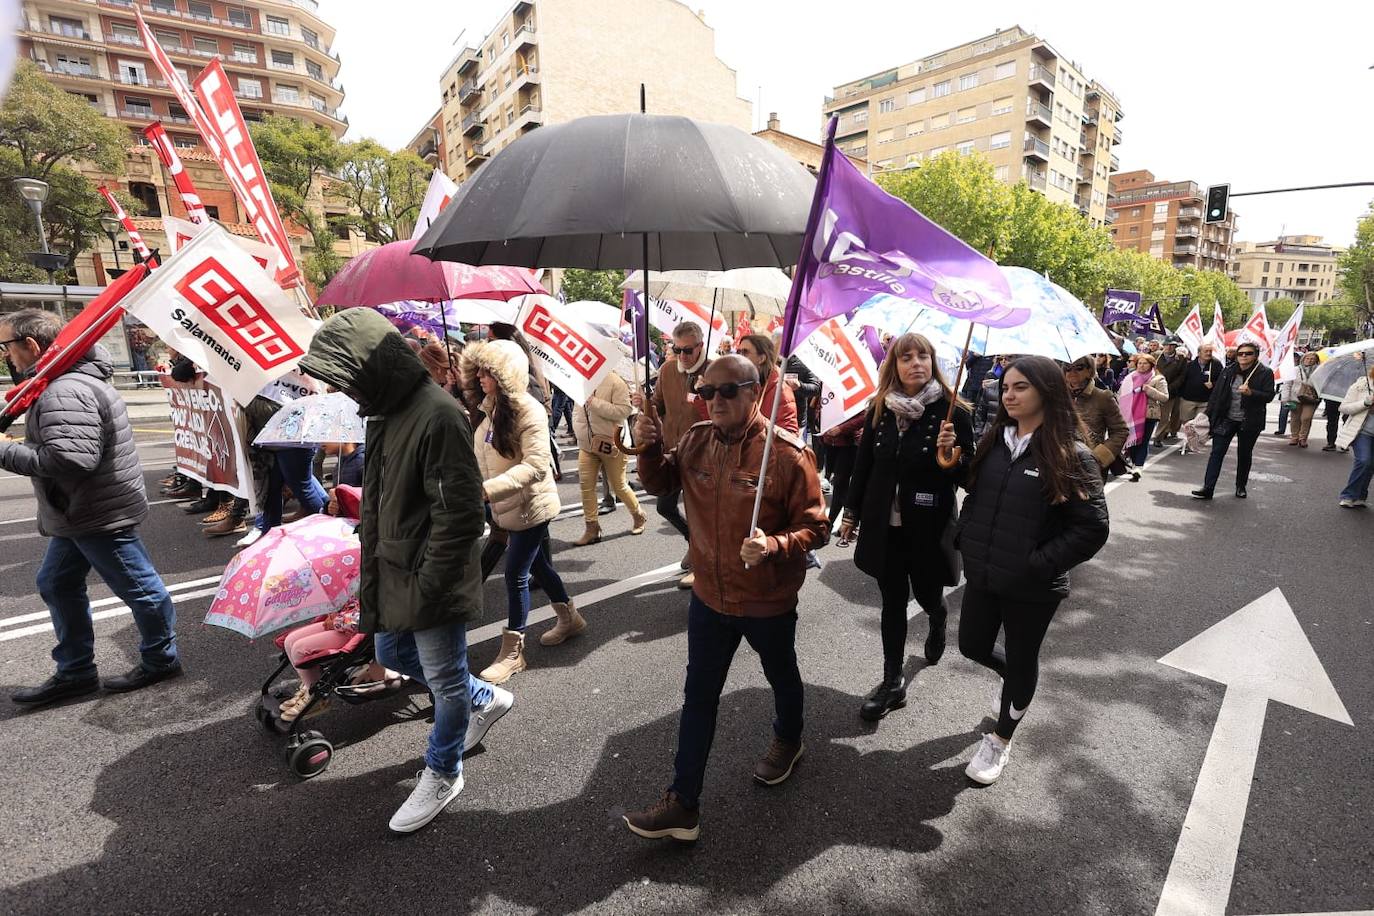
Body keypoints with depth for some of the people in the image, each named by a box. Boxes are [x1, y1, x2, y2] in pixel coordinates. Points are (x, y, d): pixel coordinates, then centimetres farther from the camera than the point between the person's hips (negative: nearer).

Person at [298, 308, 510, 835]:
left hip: (430, 584, -10)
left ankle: (443, 774, 36)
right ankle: (486, 699, 44)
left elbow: (460, 515, -25)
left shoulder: (438, 415, -25)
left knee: (445, 681, 11)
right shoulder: (385, 411, 5)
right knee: (393, 655, 26)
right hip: (391, 574, 10)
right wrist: (374, 566, 14)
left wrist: (428, 587, -19)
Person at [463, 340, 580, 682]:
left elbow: (536, 465, -29)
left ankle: (512, 653, 13)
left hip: (531, 506, -8)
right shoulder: (493, 408, 7)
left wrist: (488, 488, -36)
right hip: (510, 506, 9)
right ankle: (569, 618, 39)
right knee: (538, 563, 19)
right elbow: (486, 455, 14)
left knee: (516, 574, -2)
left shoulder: (529, 410, -20)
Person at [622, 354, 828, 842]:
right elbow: (661, 483, 8)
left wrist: (773, 546, -36)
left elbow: (814, 529, -17)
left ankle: (787, 740, 57)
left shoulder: (788, 454, -22)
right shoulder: (696, 441, -7)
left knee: (782, 678, 25)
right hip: (709, 597, 4)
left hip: (769, 603, -3)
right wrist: (650, 446, -12)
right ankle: (683, 804, 28)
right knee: (698, 697, 13)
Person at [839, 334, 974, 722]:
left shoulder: (953, 413, -9)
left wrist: (952, 454, -26)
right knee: (892, 603, 11)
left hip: (929, 526, -2)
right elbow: (863, 464, 7)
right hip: (885, 525, 2)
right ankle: (892, 683, 25)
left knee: (926, 595, 15)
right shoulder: (880, 410, 0)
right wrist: (851, 512, 10)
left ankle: (938, 620, 54)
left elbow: (968, 474, -5)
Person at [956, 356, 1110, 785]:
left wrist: (1038, 564, -18)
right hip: (982, 574, 5)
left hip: (1032, 587, -5)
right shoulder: (994, 441, 0)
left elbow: (1093, 528, -15)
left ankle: (1000, 739, 39)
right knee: (972, 646, 18)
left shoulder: (1071, 455, -15)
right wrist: (967, 540, 2)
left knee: (1021, 660, 15)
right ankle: (1016, 680, 53)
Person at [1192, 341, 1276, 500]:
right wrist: (1209, 414, 1)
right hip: (1226, 419, 1)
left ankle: (1241, 487, 29)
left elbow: (1269, 396, -9)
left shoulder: (1265, 373, -4)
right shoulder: (1229, 371, 2)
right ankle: (1207, 488, -11)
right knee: (1217, 452, -7)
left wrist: (1250, 393, -27)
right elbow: (1216, 394, 4)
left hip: (1249, 422, -1)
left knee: (1244, 455, 13)